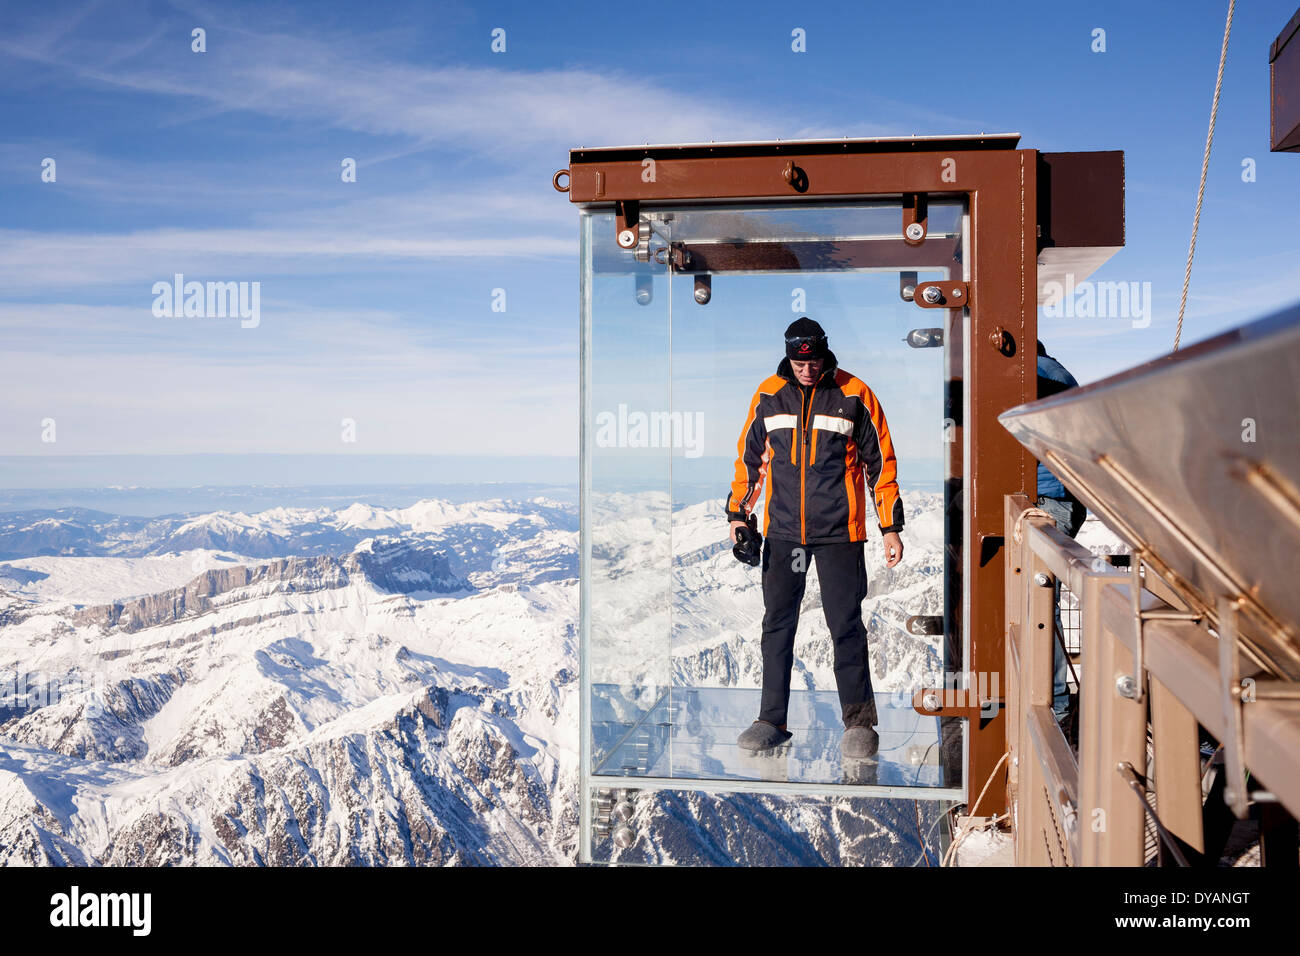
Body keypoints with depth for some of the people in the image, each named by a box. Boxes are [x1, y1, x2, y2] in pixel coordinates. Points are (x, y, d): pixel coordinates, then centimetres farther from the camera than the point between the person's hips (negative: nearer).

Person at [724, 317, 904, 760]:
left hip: (838, 532, -3)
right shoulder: (768, 395, 4)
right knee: (777, 624, 5)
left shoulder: (854, 396, -3)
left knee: (846, 626, -1)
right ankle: (772, 720, 15)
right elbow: (749, 455, 16)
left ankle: (859, 721, 12)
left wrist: (890, 527, 0)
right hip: (781, 529, 3)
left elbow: (881, 461, 2)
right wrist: (738, 512, 12)